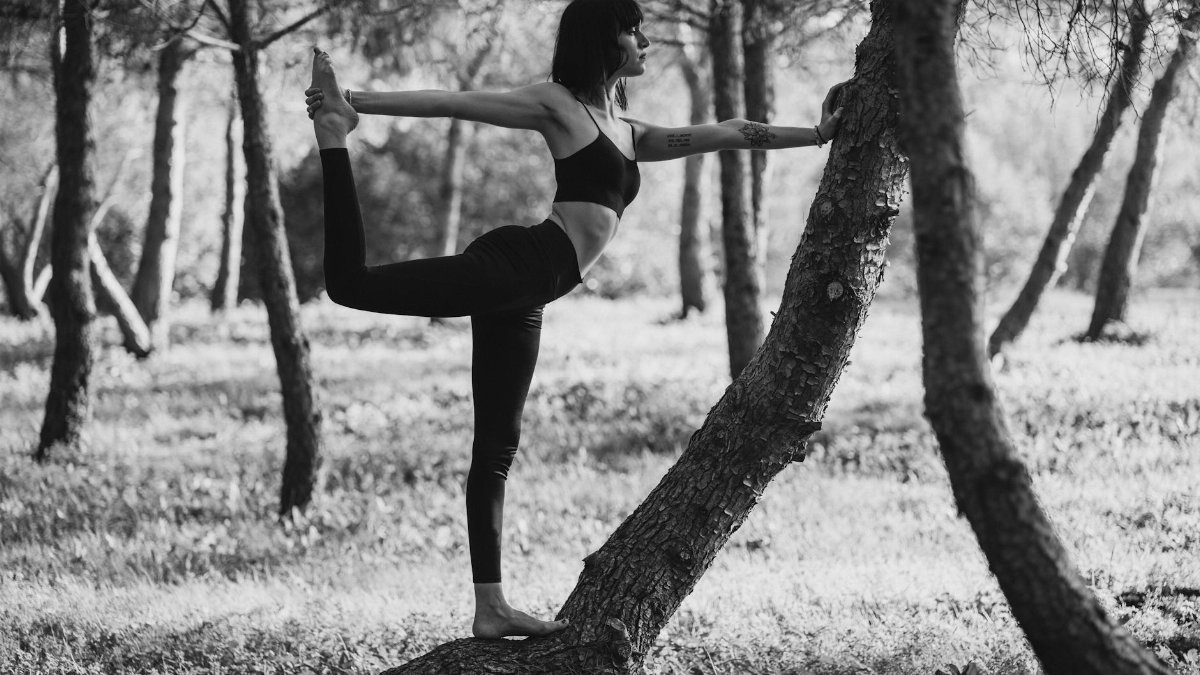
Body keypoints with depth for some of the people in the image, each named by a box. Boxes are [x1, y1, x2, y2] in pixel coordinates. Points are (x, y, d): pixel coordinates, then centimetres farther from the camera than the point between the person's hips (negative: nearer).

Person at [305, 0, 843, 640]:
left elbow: (727, 133, 27)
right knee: (351, 282, -24)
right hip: (514, 265, -8)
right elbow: (454, 103, 0)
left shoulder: (626, 133, 25)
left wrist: (819, 133, 27)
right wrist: (355, 104, -3)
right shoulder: (557, 104, 3)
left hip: (522, 295, 8)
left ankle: (490, 608, 7)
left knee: (496, 449, 7)